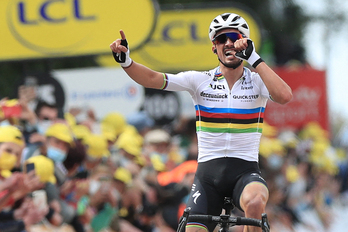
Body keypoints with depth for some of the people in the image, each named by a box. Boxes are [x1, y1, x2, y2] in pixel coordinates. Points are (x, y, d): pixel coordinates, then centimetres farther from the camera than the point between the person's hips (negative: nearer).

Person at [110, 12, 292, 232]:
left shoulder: (257, 82, 0)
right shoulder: (200, 81, 3)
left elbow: (284, 96, -21)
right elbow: (152, 78, -5)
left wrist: (254, 58, -21)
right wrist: (126, 61, -24)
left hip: (245, 171, -2)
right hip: (208, 172, 2)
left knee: (254, 201, -36)